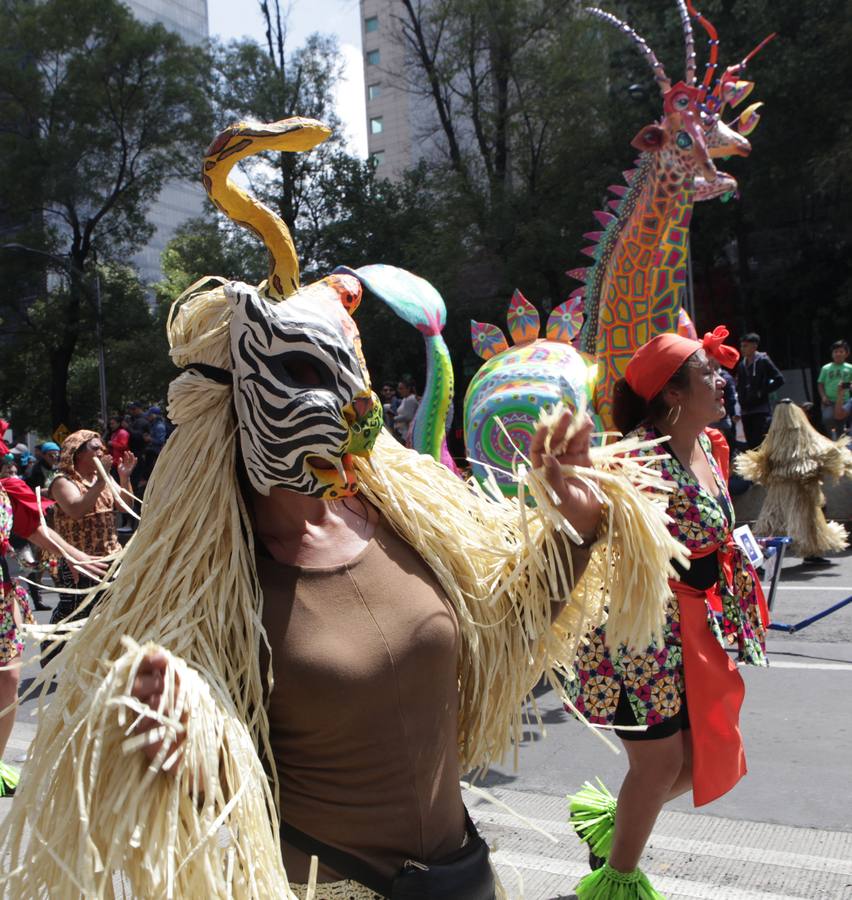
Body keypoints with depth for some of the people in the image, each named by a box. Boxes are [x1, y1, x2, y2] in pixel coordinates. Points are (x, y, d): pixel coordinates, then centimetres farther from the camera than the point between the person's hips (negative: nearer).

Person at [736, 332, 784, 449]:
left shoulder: (763, 361, -4)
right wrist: (741, 398, 8)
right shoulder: (742, 365, 14)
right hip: (746, 411, 6)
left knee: (761, 443, -10)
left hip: (761, 410, -6)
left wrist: (763, 391, -10)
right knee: (751, 445, 8)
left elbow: (779, 379, -7)